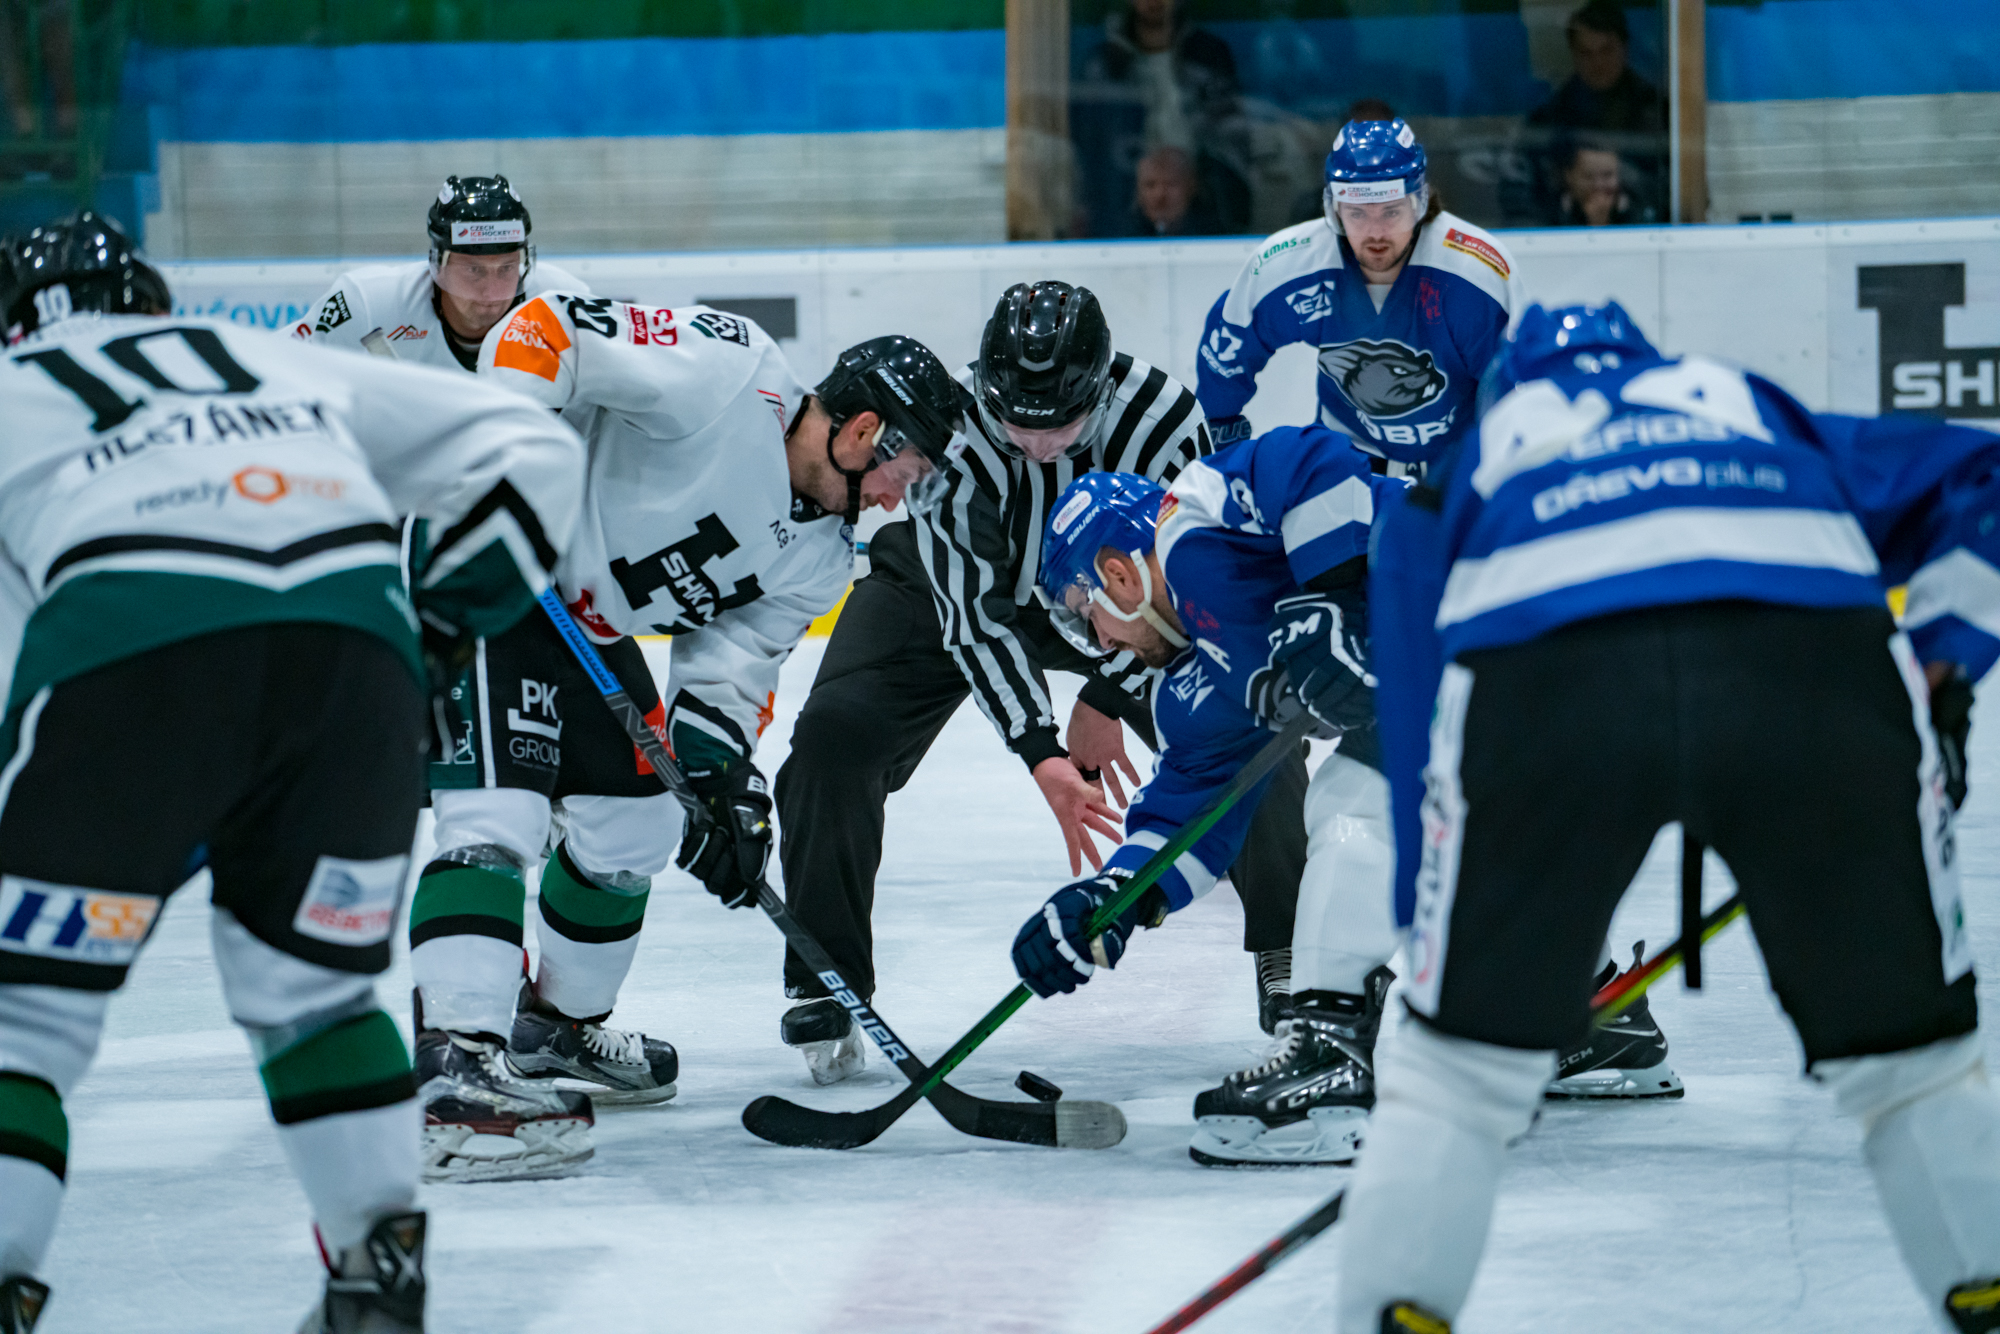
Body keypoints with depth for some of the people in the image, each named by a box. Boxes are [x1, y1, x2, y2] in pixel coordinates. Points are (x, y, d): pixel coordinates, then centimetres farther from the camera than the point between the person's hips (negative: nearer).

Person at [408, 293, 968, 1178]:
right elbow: (544, 328, -25)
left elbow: (730, 668, 4)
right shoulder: (720, 375, -23)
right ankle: (453, 1076, -34)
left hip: (590, 622, 10)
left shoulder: (821, 556, 3)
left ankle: (559, 1023, 41)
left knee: (634, 824, 18)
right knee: (502, 812, -22)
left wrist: (725, 780, -11)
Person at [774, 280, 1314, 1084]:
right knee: (834, 734, -22)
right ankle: (823, 987, -9)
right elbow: (973, 610, -33)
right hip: (953, 584, -1)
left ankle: (1287, 959, 5)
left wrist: (1106, 701, -16)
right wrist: (1041, 753, -38)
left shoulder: (1161, 416, -32)